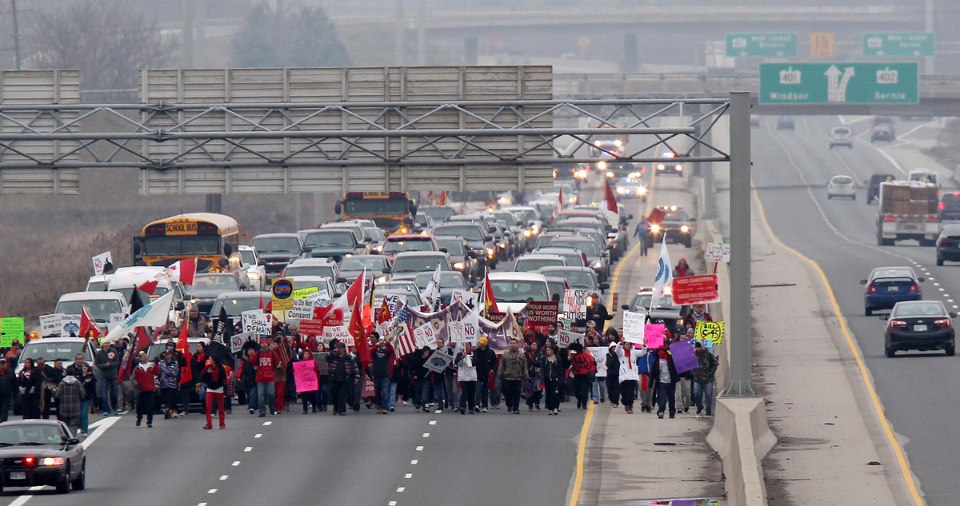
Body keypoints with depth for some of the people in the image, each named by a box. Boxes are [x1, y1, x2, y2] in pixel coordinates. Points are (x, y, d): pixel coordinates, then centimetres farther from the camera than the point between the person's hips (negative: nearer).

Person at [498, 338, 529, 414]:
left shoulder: (521, 355, 5)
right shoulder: (505, 354, 6)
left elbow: (525, 367, 5)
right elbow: (501, 366, 7)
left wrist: (526, 376, 0)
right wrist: (500, 375, 1)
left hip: (517, 377, 0)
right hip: (507, 377, 1)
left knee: (516, 394, 1)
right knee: (507, 392, -1)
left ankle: (515, 408, 8)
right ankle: (509, 405, 22)